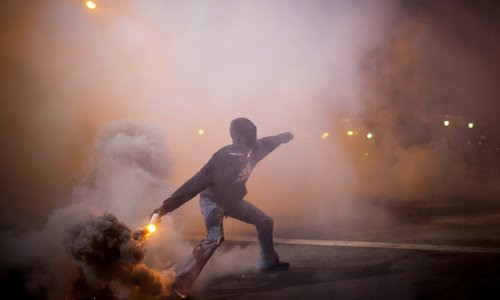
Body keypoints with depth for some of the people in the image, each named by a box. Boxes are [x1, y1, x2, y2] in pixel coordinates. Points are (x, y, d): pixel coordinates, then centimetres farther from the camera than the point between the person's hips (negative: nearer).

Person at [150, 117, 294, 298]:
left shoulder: (252, 150, -14)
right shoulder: (223, 158, -34)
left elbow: (265, 144, 12)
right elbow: (196, 183, -37)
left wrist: (282, 137, 29)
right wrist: (167, 206, -40)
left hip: (232, 200, 8)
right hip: (212, 200, -8)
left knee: (265, 222, 15)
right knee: (216, 236, -33)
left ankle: (268, 261, 36)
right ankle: (182, 283, -33)